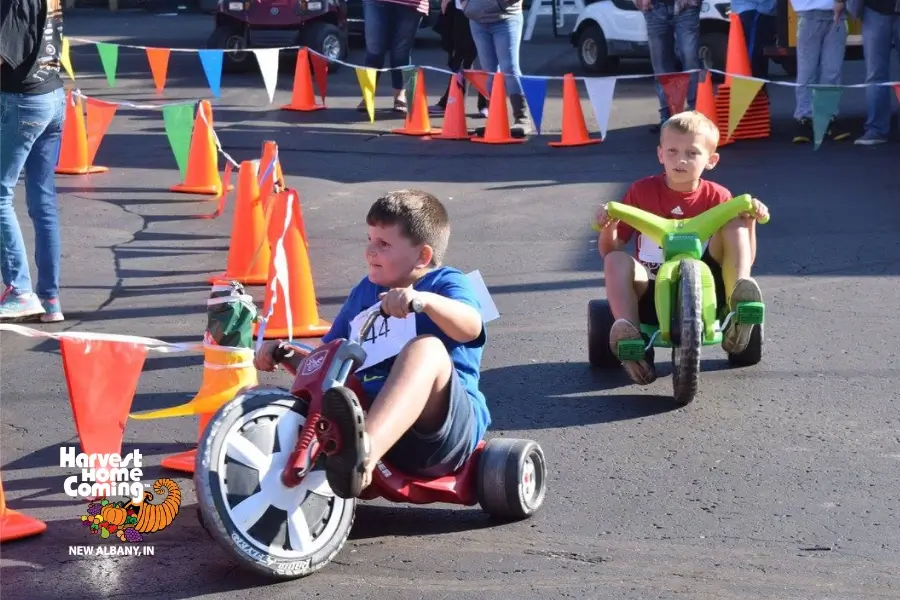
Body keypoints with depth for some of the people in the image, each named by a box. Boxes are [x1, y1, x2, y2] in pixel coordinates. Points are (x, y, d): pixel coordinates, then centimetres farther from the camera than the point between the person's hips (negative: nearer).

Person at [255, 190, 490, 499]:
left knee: (427, 348, -36)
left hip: (441, 428, -6)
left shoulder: (445, 283, 7)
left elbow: (470, 327, -17)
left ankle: (364, 455, -59)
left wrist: (423, 299, -36)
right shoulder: (364, 292, 26)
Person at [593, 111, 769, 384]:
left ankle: (737, 303, -34)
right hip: (651, 293, 0)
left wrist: (750, 221, -14)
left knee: (733, 219, -15)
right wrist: (608, 226, -18)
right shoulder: (642, 191, 5)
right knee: (617, 260, -29)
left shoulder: (717, 197, 4)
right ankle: (627, 334, -47)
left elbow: (745, 258, 4)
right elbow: (609, 250, 4)